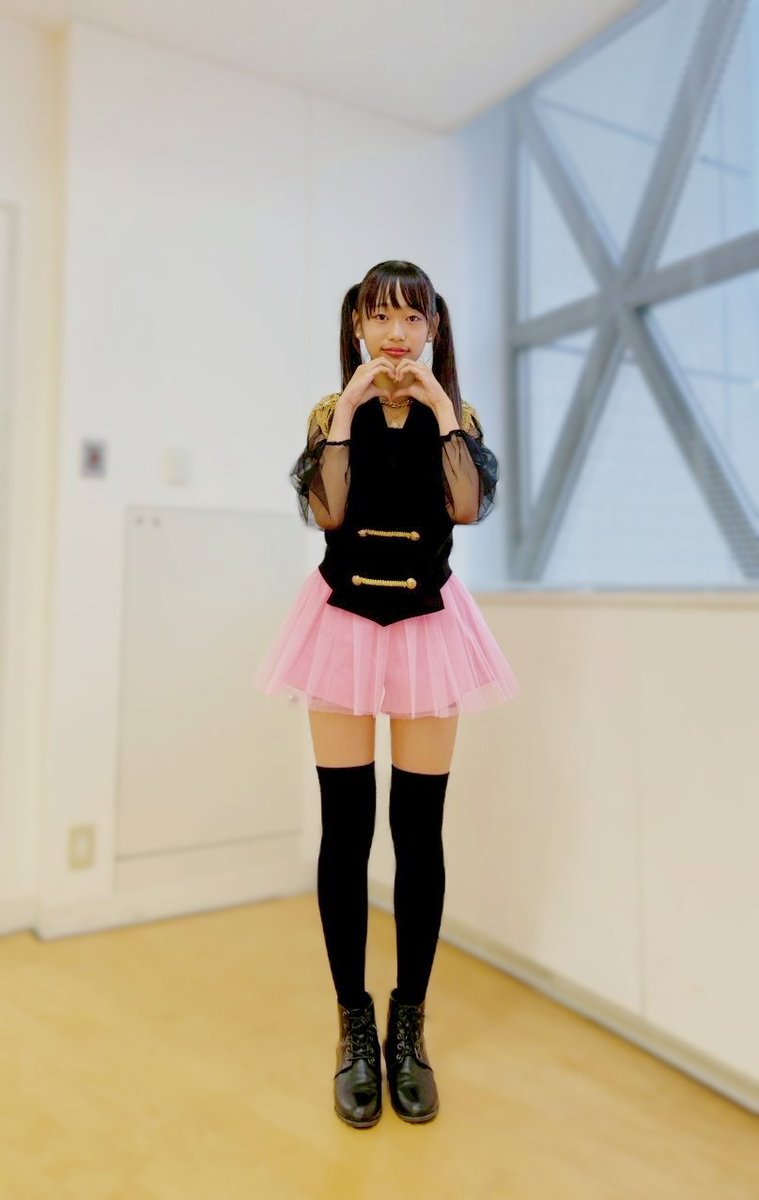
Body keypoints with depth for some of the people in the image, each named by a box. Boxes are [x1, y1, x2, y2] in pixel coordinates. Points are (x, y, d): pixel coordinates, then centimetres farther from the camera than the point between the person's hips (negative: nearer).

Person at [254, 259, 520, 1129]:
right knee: (346, 827, 2)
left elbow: (468, 507, -10)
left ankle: (409, 1023, 21)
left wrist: (441, 408, -8)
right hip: (345, 617, 0)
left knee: (419, 830, 3)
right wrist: (349, 411, -9)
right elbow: (327, 512, -9)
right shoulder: (332, 410, 7)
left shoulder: (454, 414, 8)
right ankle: (354, 1024, 19)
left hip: (427, 622, 1)